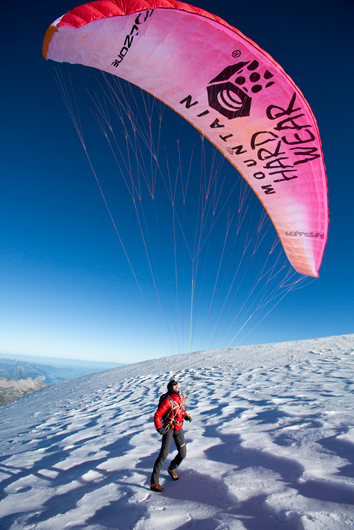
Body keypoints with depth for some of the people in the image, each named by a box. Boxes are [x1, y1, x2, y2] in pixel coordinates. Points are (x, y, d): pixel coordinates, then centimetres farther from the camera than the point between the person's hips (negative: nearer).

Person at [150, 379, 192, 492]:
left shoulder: (182, 398, 1)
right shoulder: (167, 401, -20)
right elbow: (157, 416, -20)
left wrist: (186, 416, 0)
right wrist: (159, 428, -34)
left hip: (179, 429, 6)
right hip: (168, 429, -6)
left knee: (183, 453, 7)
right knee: (164, 454, -14)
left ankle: (172, 468, 37)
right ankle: (154, 482, -4)